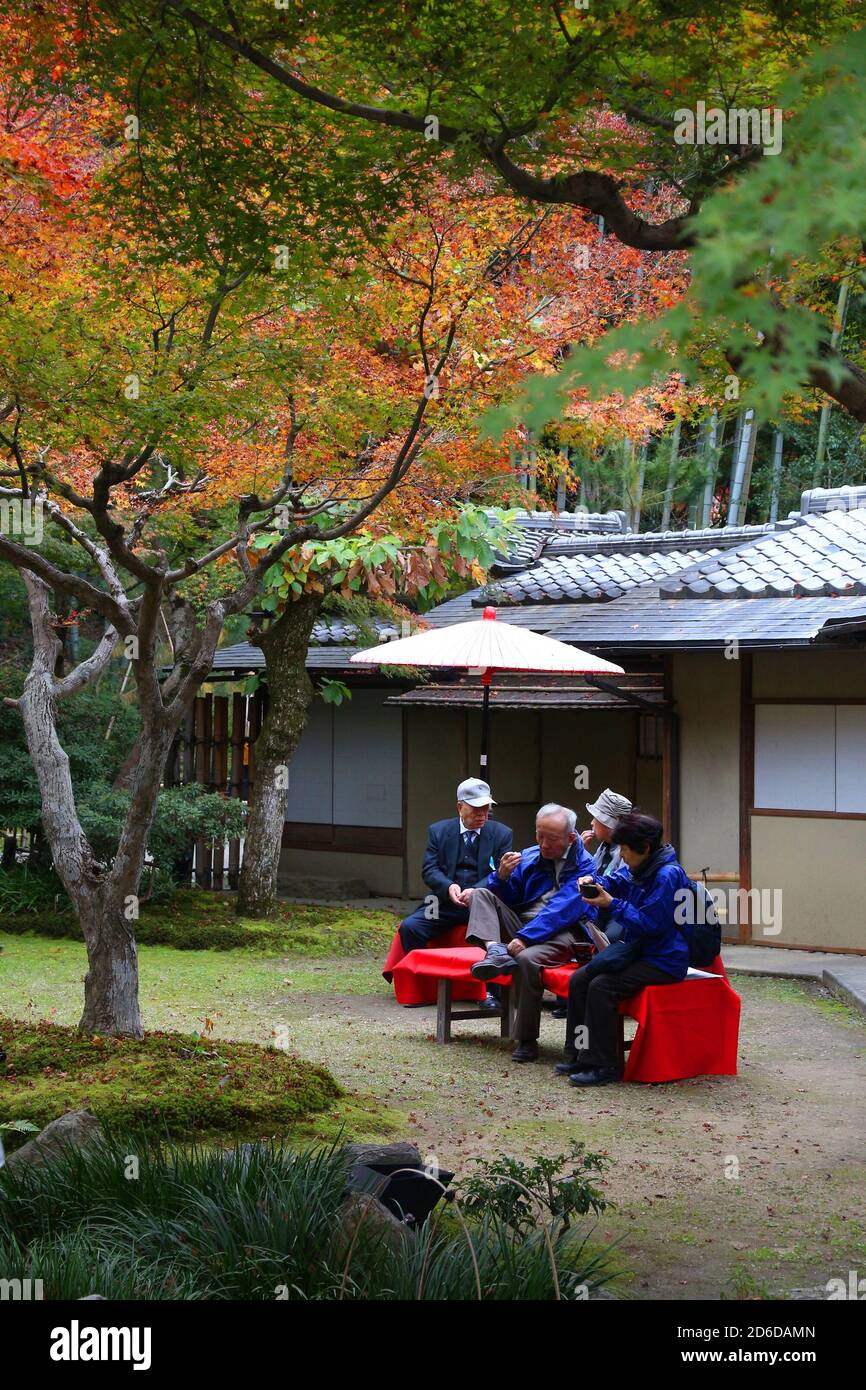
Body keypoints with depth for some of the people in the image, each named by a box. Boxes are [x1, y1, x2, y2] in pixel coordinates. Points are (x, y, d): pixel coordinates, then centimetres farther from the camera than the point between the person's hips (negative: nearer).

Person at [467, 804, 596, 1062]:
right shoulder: (529, 857, 12)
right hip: (521, 925, 7)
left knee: (526, 959, -36)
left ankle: (526, 1041, -25)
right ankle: (496, 951, -33)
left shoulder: (583, 865, -6)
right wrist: (502, 875, -9)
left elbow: (560, 910, -17)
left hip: (560, 933, -7)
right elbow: (505, 898, 14)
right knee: (481, 894, -6)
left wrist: (525, 937, -26)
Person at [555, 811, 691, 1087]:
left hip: (663, 961, -10)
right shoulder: (638, 868, 8)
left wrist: (611, 904, -20)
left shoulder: (668, 875, -20)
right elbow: (616, 881, 22)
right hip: (637, 951, 10)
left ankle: (602, 1065, -20)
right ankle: (578, 1056, 6)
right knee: (579, 980, 0)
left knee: (601, 986, -25)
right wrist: (593, 881, 0)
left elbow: (649, 923, -23)